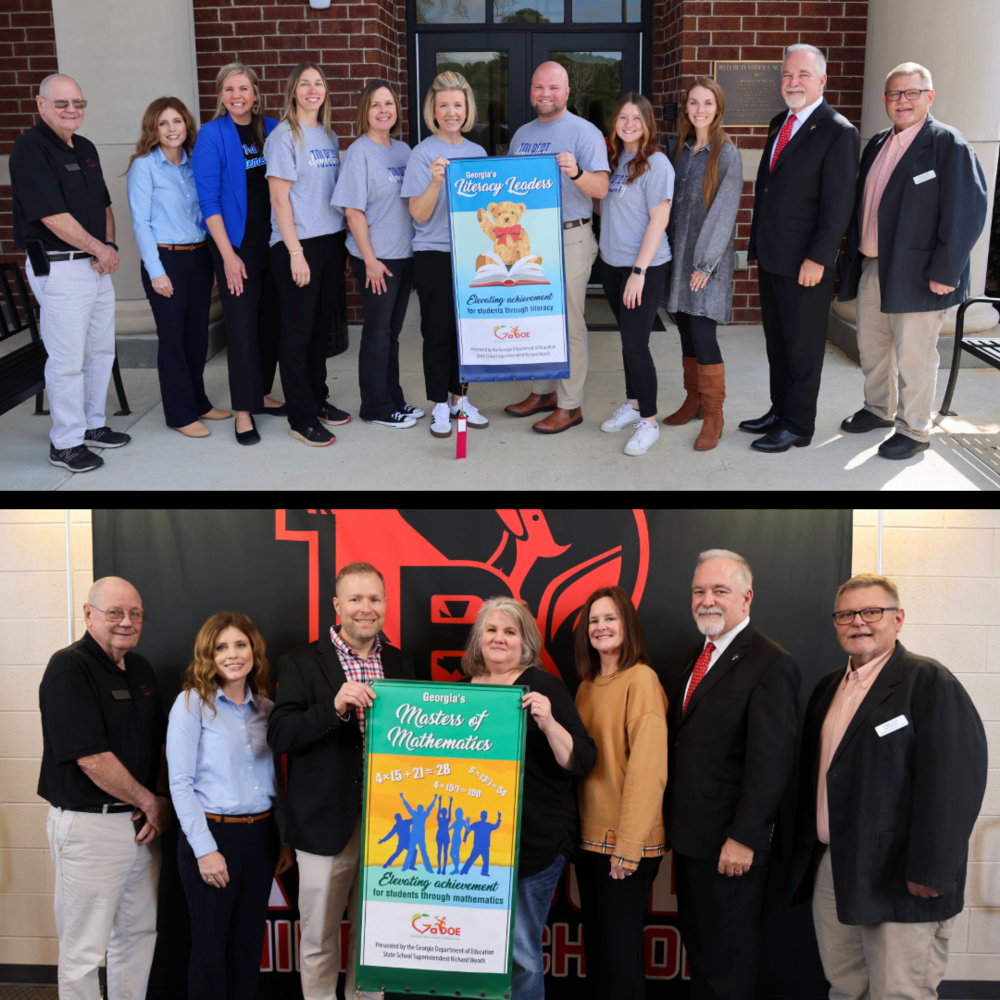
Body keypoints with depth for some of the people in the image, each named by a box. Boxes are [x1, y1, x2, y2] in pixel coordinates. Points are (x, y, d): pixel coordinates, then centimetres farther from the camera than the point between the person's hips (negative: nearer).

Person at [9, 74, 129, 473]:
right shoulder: (30, 148, -13)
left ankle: (93, 426, 30)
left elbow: (104, 204, 19)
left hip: (97, 264, 9)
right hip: (59, 269, -8)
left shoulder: (86, 148, 13)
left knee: (101, 350, 16)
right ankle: (65, 443, 7)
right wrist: (100, 249, -11)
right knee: (67, 360, -3)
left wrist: (110, 246, 0)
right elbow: (53, 216, -19)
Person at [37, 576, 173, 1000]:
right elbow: (91, 758, -20)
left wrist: (162, 802, -3)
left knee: (139, 933, 17)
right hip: (89, 825, -8)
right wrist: (152, 803, -11)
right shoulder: (69, 668, -15)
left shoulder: (141, 669, 10)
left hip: (142, 823, 8)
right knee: (84, 949, 3)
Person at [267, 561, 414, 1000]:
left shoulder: (401, 664, 7)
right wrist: (334, 707, -28)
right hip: (327, 825, -3)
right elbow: (278, 736, -14)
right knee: (319, 939, 9)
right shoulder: (301, 663, -5)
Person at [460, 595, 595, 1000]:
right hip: (476, 839, 5)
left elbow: (582, 761, -12)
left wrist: (548, 722, -27)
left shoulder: (544, 686, -6)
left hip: (534, 842, -5)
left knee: (520, 951, -1)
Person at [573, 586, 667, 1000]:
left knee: (620, 945, 2)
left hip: (627, 841, -7)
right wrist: (577, 827, 7)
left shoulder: (641, 679, -13)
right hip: (590, 836, 7)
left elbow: (648, 766, -18)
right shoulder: (587, 685, 12)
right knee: (594, 941, 15)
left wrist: (628, 845, -20)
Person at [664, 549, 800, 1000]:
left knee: (729, 961, 7)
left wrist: (743, 839, -22)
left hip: (729, 844, -8)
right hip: (689, 836, 8)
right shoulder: (699, 656, 11)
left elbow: (771, 761, -21)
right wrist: (675, 824, 10)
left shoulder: (771, 664, -16)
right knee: (697, 946, 19)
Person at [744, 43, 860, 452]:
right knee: (776, 342, 17)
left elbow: (838, 204, -16)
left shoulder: (838, 132, -12)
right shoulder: (780, 123, 12)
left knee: (803, 346, 4)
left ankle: (798, 426, 14)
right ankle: (780, 410, 29)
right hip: (770, 257, 8)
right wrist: (759, 245, 13)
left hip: (804, 263, -8)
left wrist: (818, 258, -19)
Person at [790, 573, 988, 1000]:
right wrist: (804, 850, 15)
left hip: (900, 881, -7)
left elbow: (954, 780, -18)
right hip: (831, 870, 7)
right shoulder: (829, 687, 16)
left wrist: (931, 871, -22)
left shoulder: (930, 681, -9)